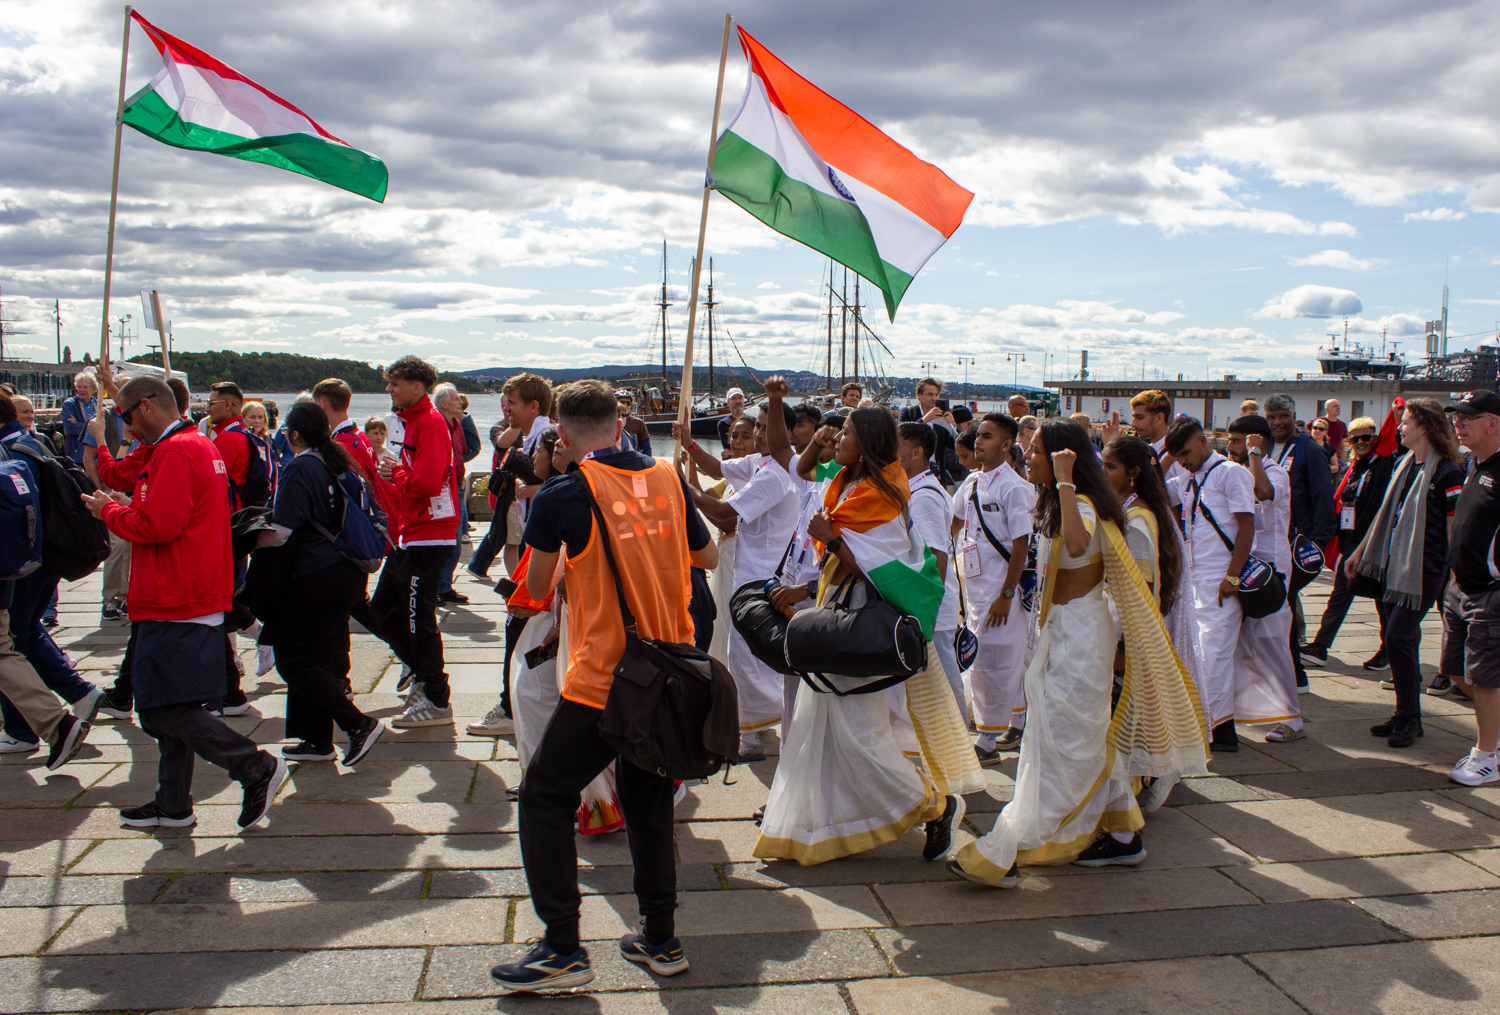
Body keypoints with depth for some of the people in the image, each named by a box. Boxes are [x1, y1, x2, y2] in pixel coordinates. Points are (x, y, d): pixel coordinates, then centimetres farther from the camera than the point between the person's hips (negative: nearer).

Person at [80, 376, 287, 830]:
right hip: (195, 601, 11)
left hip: (174, 606, -10)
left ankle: (257, 768, -5)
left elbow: (158, 525, -23)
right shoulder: (202, 447, 18)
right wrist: (130, 506, 13)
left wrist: (110, 511, -6)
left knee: (166, 710, -8)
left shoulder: (174, 453, -15)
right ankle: (173, 805, 22)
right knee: (166, 707, 15)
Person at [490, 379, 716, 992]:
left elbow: (536, 590, 4)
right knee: (648, 800, 19)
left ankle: (563, 949, 10)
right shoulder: (667, 479, 4)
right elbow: (708, 557, 18)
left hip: (604, 682, -5)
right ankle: (660, 941, 26)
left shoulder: (562, 496, -10)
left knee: (544, 799, 10)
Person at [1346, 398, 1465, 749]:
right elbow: (1386, 511, 21)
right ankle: (1406, 715, 19)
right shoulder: (1404, 464, 12)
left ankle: (1408, 718, 2)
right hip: (1396, 563, 8)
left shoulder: (1447, 471, -11)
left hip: (1424, 568, -8)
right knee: (1405, 638, 11)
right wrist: (1360, 550, 24)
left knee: (1398, 637, -11)